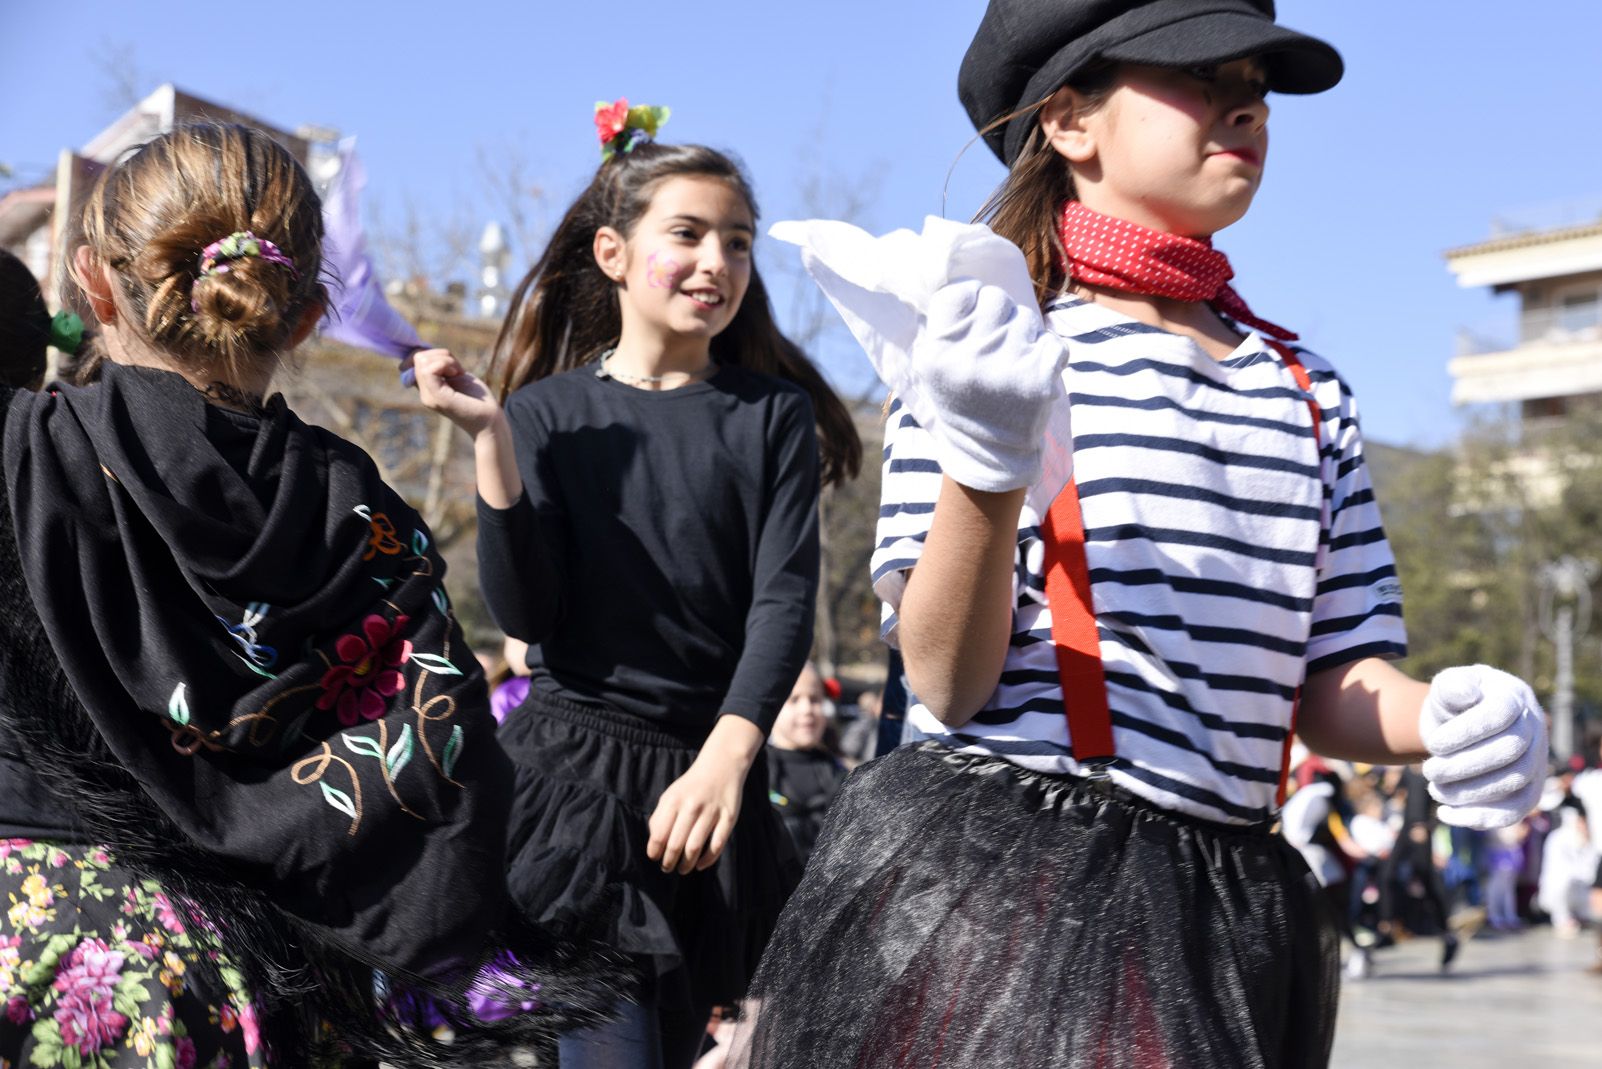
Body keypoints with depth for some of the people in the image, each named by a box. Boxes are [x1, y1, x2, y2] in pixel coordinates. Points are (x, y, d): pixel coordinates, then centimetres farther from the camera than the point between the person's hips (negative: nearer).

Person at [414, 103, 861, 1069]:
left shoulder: (774, 413, 4)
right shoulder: (548, 412, 3)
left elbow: (786, 599, -8)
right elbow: (523, 612, -5)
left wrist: (725, 757, -24)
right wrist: (492, 439, -14)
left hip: (712, 777, 2)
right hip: (577, 767, -2)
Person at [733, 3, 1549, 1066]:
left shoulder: (1306, 392, 12)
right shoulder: (981, 338, -3)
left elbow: (1331, 684, 11)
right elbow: (950, 686, -10)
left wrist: (1442, 718, -10)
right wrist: (988, 460, -26)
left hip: (1226, 906, 5)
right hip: (985, 880, -4)